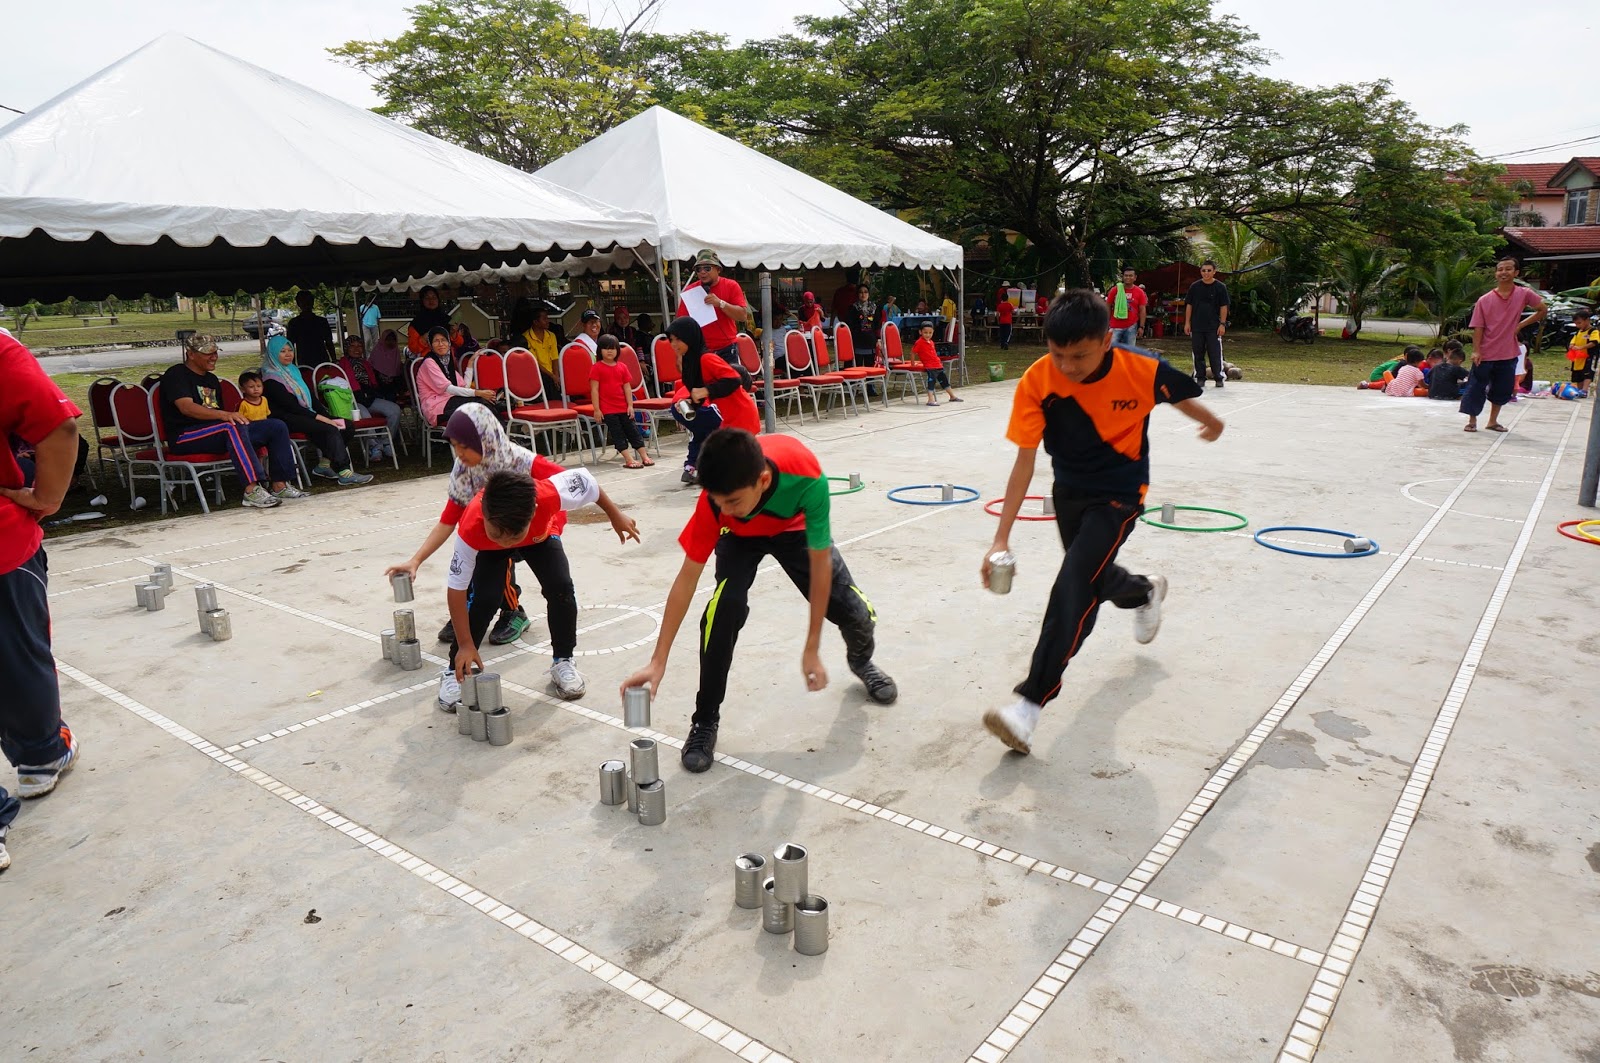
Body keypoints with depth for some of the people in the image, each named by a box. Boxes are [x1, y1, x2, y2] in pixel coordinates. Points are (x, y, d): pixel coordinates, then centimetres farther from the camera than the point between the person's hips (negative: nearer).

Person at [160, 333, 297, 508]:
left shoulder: (211, 379, 24)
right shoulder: (176, 375, -4)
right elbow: (186, 407, -22)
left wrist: (239, 418, 4)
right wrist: (224, 415, -35)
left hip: (215, 432, 8)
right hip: (185, 437, -8)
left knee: (277, 427, -6)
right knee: (233, 427, -39)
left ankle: (279, 485, -12)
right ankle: (252, 490, -48)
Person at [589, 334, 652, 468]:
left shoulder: (622, 367, 7)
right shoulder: (596, 368, -5)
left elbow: (627, 387, 8)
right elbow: (594, 389, -8)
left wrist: (630, 405, 1)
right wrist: (596, 409, -12)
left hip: (623, 407, 4)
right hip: (607, 409, -4)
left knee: (633, 431, 7)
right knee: (618, 434, -3)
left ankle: (644, 456, 11)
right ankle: (628, 460, -4)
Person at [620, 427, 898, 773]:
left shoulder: (807, 477, -44)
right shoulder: (717, 498, -39)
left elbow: (820, 563, -32)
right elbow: (687, 578, -29)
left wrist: (812, 649, -27)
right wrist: (658, 661, -30)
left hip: (796, 527, 1)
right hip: (741, 536, 0)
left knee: (855, 613, -4)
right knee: (725, 608, -28)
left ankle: (861, 661, 36)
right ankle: (704, 722, -10)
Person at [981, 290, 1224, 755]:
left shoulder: (1143, 371, -25)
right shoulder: (1036, 381, -23)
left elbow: (1184, 398, -1)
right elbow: (1024, 461, -21)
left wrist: (1210, 422, 21)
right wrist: (1001, 537, -26)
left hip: (1120, 495, -4)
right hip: (1069, 492, 4)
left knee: (1074, 584, -20)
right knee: (1092, 575, 24)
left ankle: (1031, 702, -19)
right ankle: (1146, 592, 60)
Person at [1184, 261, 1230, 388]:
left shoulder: (1220, 287, 0)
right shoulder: (1194, 287, 5)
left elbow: (1223, 307, 0)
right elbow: (1189, 305, 9)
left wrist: (1222, 324, -6)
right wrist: (1187, 323, 3)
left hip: (1213, 327, -2)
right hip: (1196, 327, 2)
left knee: (1215, 354, -3)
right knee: (1198, 354, 6)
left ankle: (1219, 378, 5)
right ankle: (1200, 378, 14)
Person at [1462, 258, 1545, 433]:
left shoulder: (1524, 294, -2)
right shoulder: (1485, 300, -5)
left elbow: (1543, 310, 10)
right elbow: (1478, 327, -6)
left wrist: (1521, 324, -2)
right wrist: (1476, 350, -12)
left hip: (1509, 354, 2)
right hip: (1485, 354, -2)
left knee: (1503, 390, 10)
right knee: (1476, 387, 1)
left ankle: (1493, 421, 24)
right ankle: (1472, 421, 13)